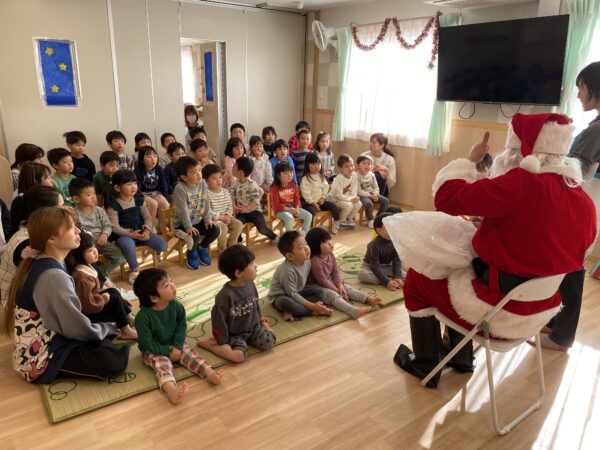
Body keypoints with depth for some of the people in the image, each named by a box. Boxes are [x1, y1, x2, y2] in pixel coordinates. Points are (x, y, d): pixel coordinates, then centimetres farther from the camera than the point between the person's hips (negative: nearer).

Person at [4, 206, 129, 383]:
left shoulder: (38, 264, 1)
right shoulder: (53, 276, -29)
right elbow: (78, 329, -22)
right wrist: (109, 328, -5)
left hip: (40, 345, 9)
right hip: (40, 360, -9)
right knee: (114, 361, -20)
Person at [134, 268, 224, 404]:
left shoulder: (176, 306, -11)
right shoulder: (143, 317, -25)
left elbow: (181, 326, -2)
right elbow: (147, 343, -20)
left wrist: (178, 346, -14)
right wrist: (167, 351, -20)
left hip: (174, 345, 5)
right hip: (153, 351, -5)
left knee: (190, 354, -17)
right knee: (162, 363, -30)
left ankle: (210, 374, -34)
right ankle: (171, 391, -56)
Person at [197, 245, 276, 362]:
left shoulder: (250, 284, -8)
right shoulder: (226, 295, -29)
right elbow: (219, 318, -19)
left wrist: (259, 318, 24)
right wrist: (222, 340, -10)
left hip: (253, 326, 6)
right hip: (234, 334, -5)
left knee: (268, 343, -15)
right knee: (239, 356, -28)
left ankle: (264, 325, 19)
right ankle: (207, 343, -7)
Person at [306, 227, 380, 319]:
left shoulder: (331, 255, -2)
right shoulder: (315, 261, -29)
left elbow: (335, 272, 4)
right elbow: (323, 282, -24)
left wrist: (340, 285, -13)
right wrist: (337, 290, -18)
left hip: (329, 282, 10)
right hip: (317, 287, -10)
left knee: (347, 288, -4)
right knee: (334, 295, -31)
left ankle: (368, 299, -14)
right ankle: (354, 311, -53)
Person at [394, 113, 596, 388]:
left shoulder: (521, 183, -26)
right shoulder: (584, 200, -1)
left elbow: (447, 198, -22)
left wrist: (471, 159, -6)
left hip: (501, 311, -8)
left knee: (417, 276, 12)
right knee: (459, 265, 30)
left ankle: (425, 365, 24)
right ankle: (460, 356, 39)